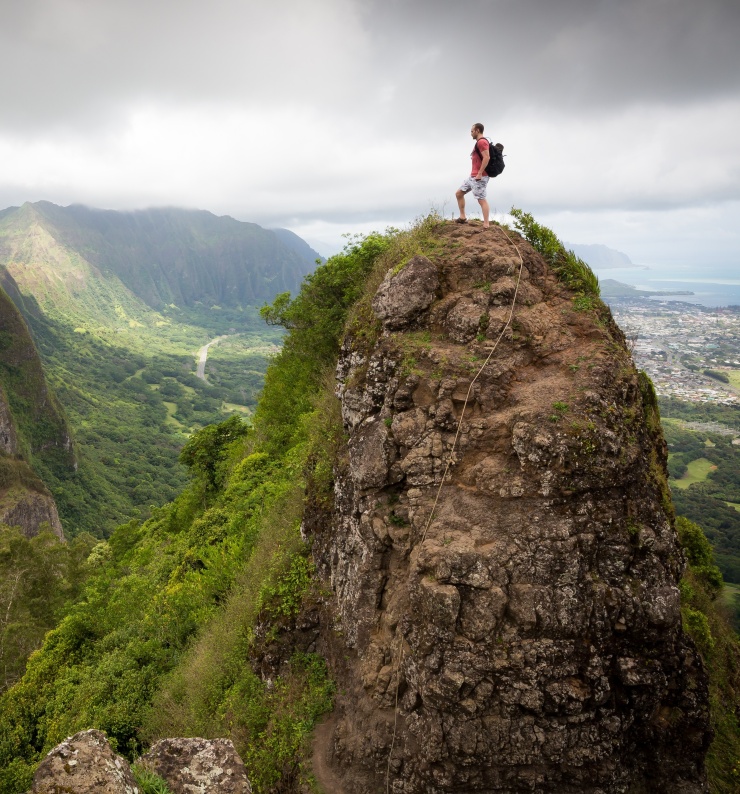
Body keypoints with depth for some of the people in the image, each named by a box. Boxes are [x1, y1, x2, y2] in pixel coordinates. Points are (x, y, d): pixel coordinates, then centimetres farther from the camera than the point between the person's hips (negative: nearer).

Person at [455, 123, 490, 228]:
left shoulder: (481, 142, -12)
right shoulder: (479, 143, 20)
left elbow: (487, 157, -24)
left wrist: (480, 173, -26)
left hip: (479, 177, -11)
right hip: (473, 176, 11)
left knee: (481, 200, -13)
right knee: (459, 193, 14)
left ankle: (486, 225, -16)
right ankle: (462, 217, 17)